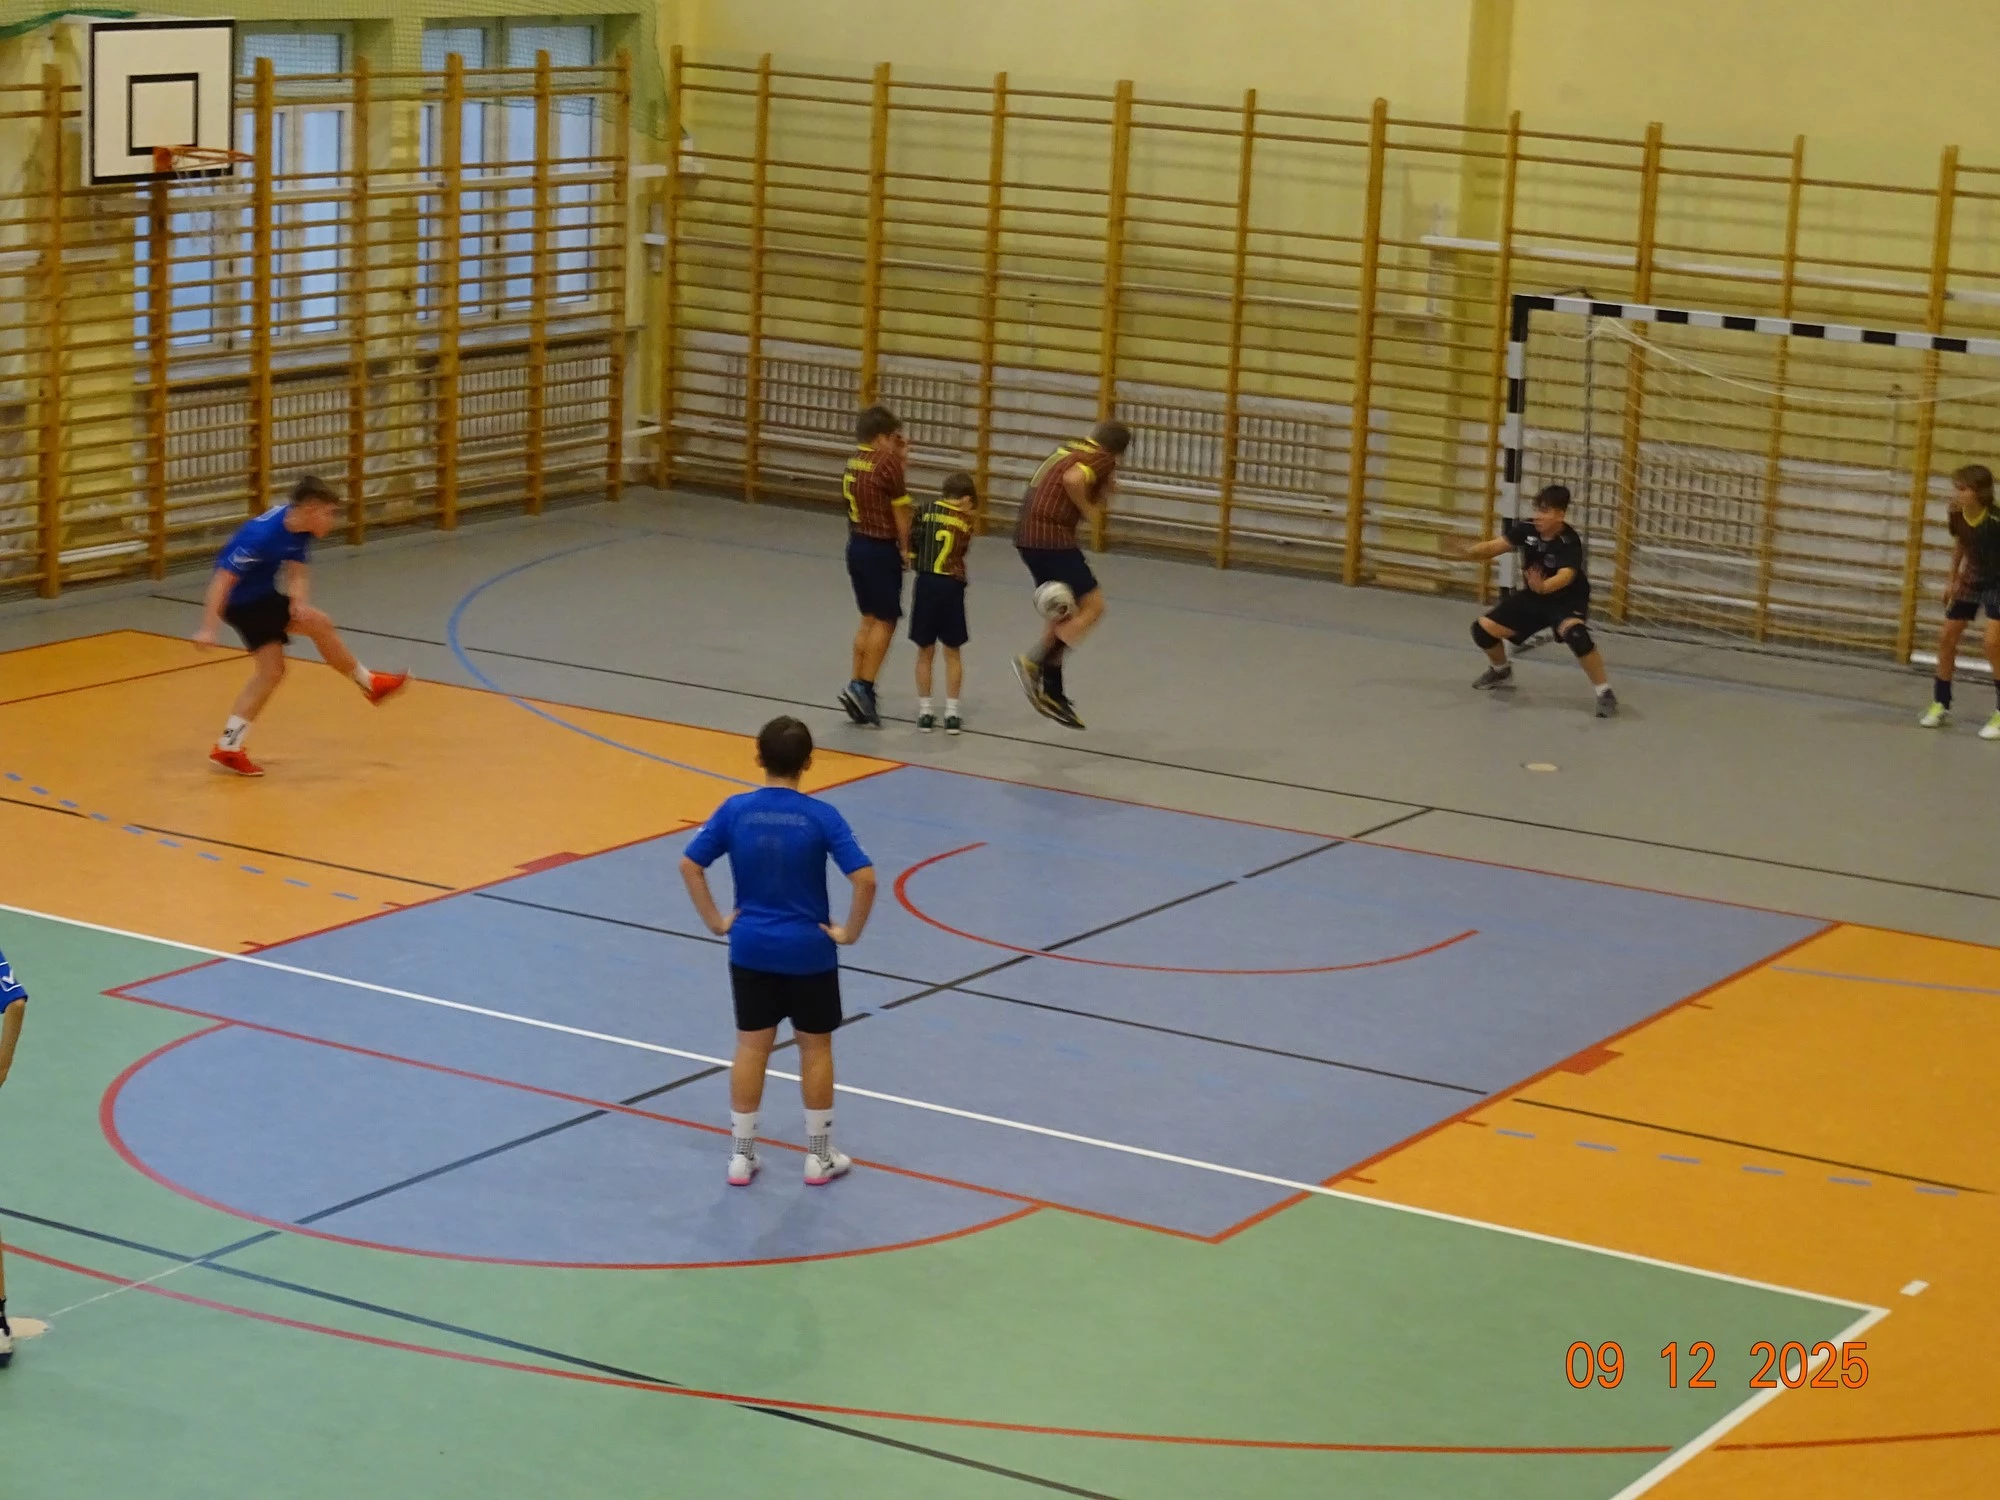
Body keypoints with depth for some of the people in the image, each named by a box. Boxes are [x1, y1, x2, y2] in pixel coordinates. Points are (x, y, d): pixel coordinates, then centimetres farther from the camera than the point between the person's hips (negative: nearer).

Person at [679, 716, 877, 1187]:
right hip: (809, 951, -2)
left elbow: (689, 865, -5)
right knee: (815, 1048, 12)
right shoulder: (821, 816, -14)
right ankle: (819, 1156, 21)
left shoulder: (735, 810, -7)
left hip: (750, 948, 2)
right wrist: (850, 932, -7)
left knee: (751, 1047, 12)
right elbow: (865, 878, -20)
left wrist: (715, 920, 2)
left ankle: (741, 1155, 17)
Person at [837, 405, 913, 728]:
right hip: (881, 549, -8)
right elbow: (901, 509, -12)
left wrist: (899, 457, 11)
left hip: (857, 544, 8)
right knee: (885, 622, -1)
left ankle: (858, 687, 13)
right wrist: (905, 548, -1)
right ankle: (862, 688, -8)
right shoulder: (886, 462, -16)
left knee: (870, 619, 15)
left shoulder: (855, 461, 7)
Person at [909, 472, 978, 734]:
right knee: (952, 653, 12)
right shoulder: (965, 520, 2)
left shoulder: (926, 511, 4)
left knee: (925, 652, 11)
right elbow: (962, 551, 1)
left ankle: (925, 712, 13)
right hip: (952, 586, -1)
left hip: (926, 583, 1)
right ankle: (952, 714, 11)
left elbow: (913, 543, 4)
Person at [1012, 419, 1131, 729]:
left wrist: (1105, 490, 11)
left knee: (1063, 613, 17)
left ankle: (1053, 694, 19)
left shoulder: (1070, 450, 19)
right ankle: (1035, 662, -12)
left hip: (1027, 535, 9)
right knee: (1093, 606, -3)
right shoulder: (1102, 459, -6)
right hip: (1052, 537, -9)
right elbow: (1072, 479, -25)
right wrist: (1088, 510, -11)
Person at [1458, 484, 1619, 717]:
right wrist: (1467, 551, -41)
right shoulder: (1527, 529, -14)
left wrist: (1543, 586, -67)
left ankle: (1605, 692, -21)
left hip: (1568, 600, -6)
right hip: (1532, 596, 6)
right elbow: (1496, 546, -21)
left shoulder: (1570, 543, -30)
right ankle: (1502, 672, 33)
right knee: (1483, 628, 0)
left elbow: (1565, 576, -46)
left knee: (1575, 634, -37)